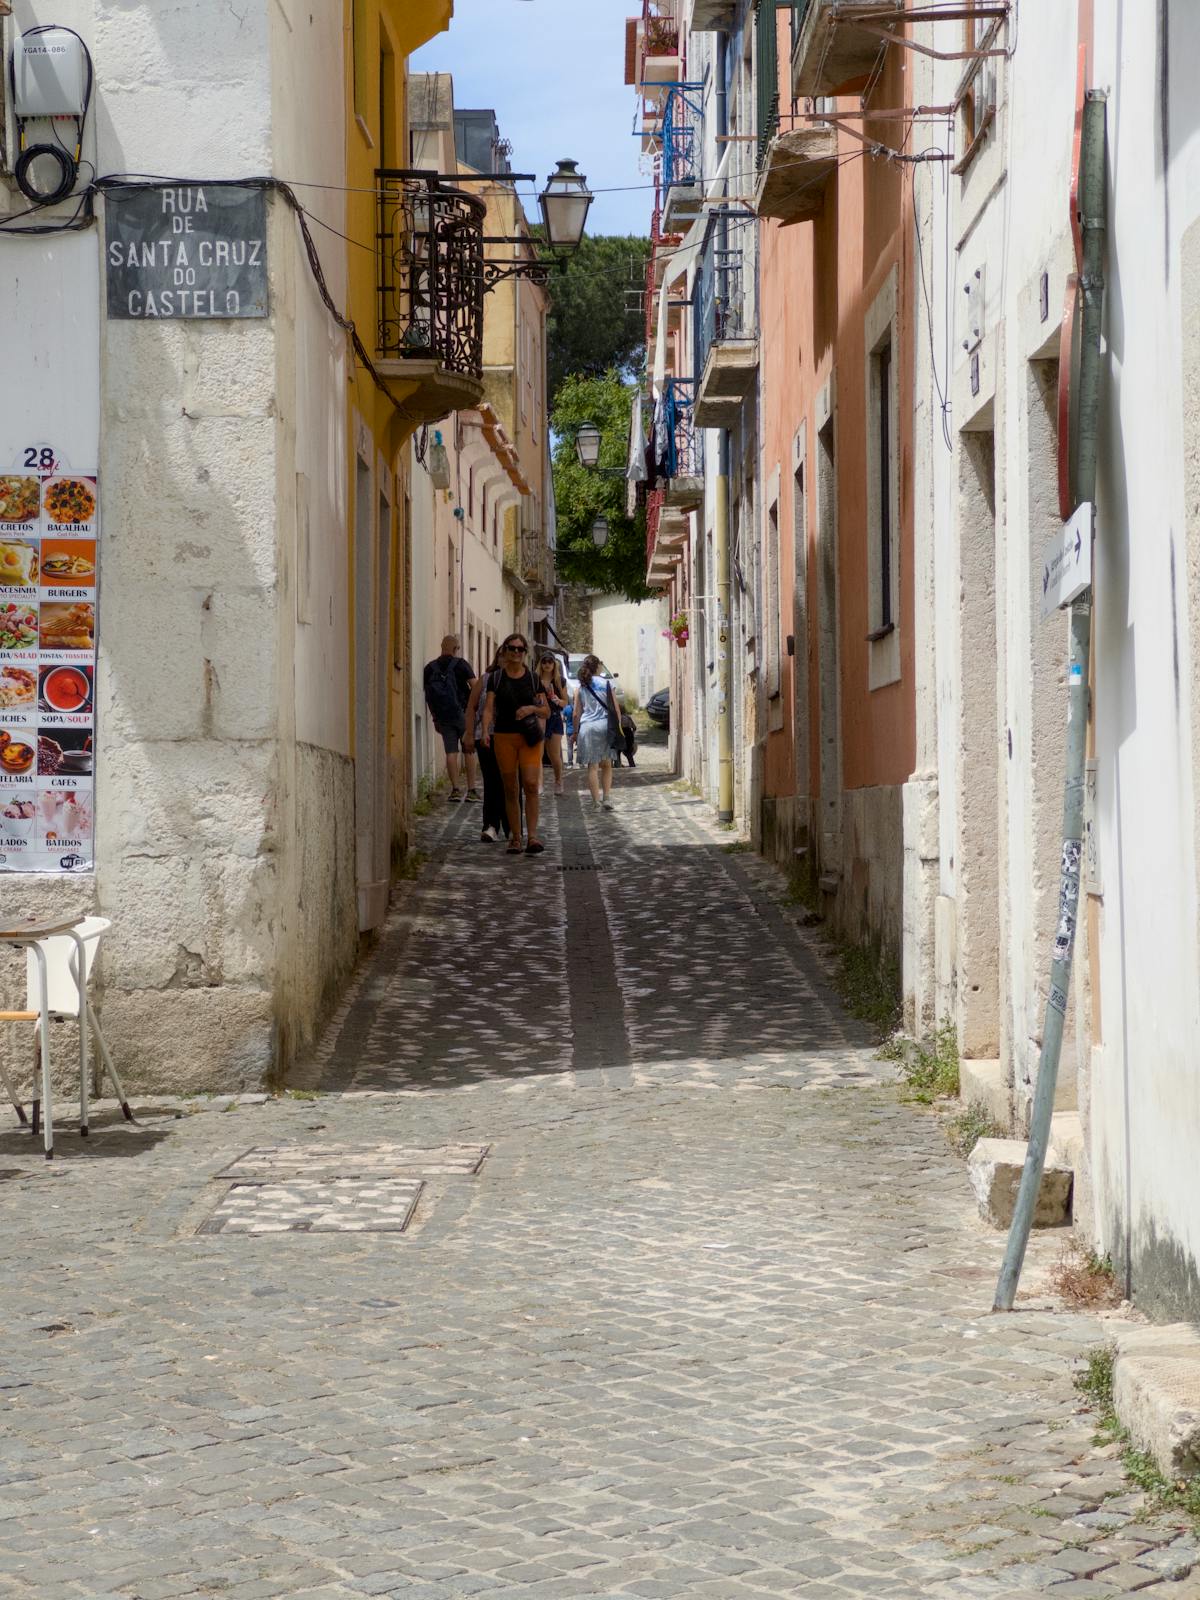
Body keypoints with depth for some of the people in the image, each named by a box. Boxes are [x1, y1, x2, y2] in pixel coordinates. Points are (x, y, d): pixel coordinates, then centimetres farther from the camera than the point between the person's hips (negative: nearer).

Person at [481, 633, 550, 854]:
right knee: (510, 790, 3)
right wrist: (485, 730, -19)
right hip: (504, 737, 1)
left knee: (531, 784, -16)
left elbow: (546, 712, 9)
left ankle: (532, 836, -16)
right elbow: (488, 708, -2)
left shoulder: (533, 678, 7)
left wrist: (532, 708, -13)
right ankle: (515, 838, 10)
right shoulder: (496, 678, 7)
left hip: (529, 738, -1)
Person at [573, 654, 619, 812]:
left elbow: (576, 714, 4)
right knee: (606, 765, 15)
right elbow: (616, 709, 3)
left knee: (592, 766, 2)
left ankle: (597, 802, -3)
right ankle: (607, 798, 5)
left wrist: (575, 732, 14)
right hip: (605, 725, 0)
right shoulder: (606, 684, 3)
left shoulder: (580, 688, 5)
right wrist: (618, 726, 13)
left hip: (587, 727, 0)